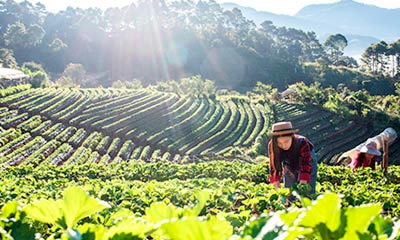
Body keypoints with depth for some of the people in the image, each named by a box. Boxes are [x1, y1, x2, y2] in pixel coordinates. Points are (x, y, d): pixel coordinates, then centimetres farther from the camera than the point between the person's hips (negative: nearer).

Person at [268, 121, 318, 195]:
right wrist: (275, 180, -30)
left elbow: (306, 164, -40)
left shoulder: (302, 143, -38)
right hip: (289, 167, 2)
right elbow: (274, 165, -21)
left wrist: (303, 182, -51)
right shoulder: (272, 146, -31)